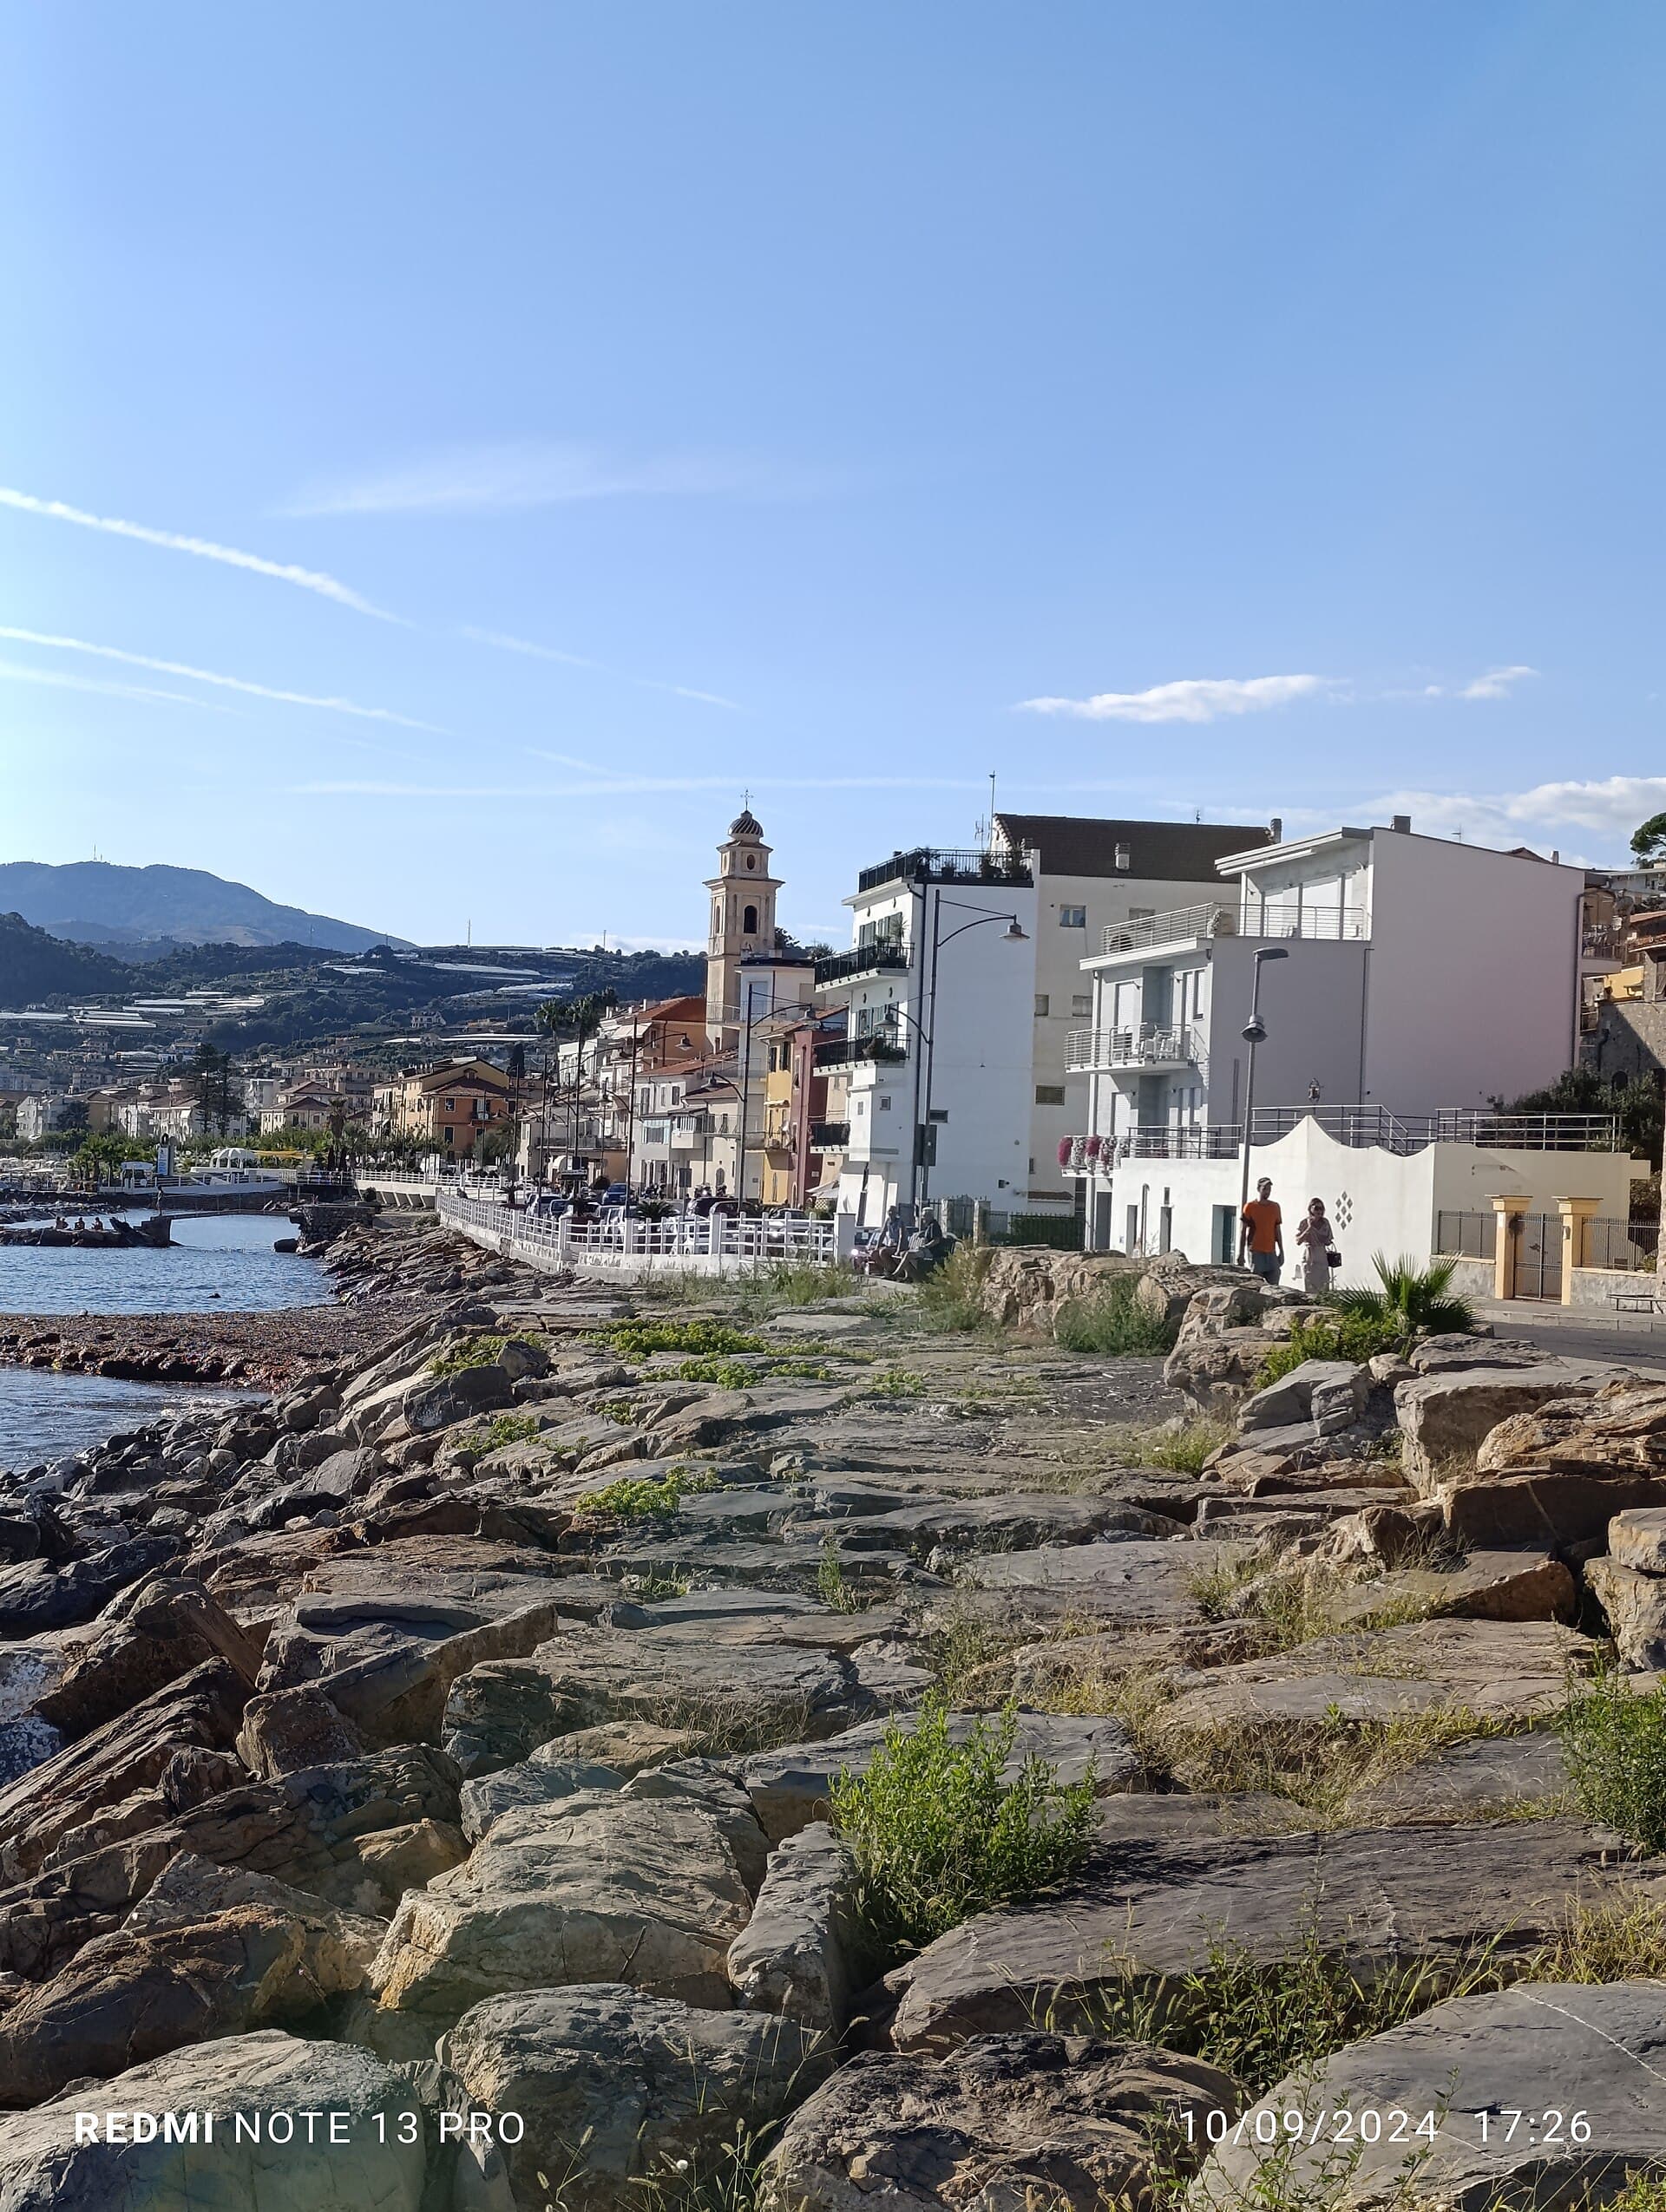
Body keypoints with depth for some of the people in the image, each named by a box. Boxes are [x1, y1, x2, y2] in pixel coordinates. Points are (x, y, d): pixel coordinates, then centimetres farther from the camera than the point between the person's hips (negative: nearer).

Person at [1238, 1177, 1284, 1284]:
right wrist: (1240, 1254, -6)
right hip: (1255, 1252, -4)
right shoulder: (1250, 1207, -1)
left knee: (1274, 1285, -1)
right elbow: (1242, 1231, -1)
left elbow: (1278, 1231, 18)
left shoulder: (1275, 1207, 12)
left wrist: (1281, 1251, 13)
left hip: (1271, 1252, 4)